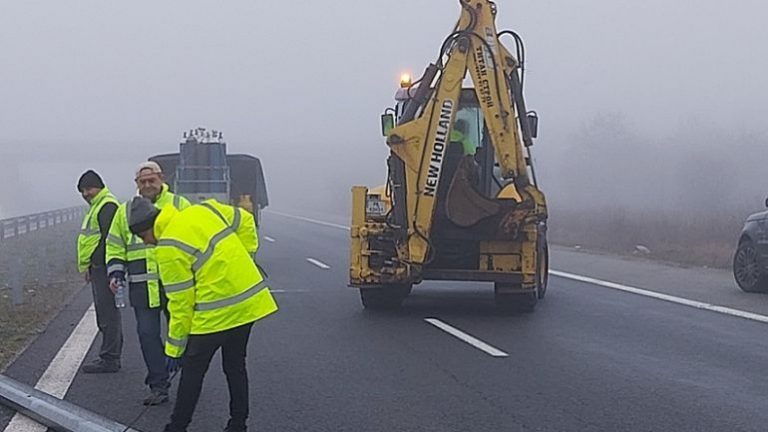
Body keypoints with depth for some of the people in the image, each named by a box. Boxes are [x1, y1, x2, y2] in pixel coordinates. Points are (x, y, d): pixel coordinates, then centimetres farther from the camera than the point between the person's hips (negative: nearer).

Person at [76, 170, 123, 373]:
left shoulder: (107, 206, -13)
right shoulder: (97, 206, 21)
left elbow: (108, 240, -20)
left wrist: (93, 263, -18)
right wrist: (89, 266, 18)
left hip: (103, 266, -11)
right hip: (98, 268, 11)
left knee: (107, 314, -8)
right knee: (106, 314, 15)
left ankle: (109, 360, -5)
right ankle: (111, 356, 21)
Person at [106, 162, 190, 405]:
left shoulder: (179, 205, 4)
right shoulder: (125, 211, 11)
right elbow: (115, 247, 16)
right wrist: (115, 274, 2)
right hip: (142, 287, 2)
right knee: (148, 334, -1)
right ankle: (158, 386, 7)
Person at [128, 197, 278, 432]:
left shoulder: (168, 248, -13)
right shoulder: (203, 210, 5)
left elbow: (181, 303, -10)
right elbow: (245, 221, 14)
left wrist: (174, 349, -1)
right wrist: (243, 258, 15)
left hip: (215, 314, -7)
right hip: (248, 302, 7)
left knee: (192, 370, 8)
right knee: (235, 366, 19)